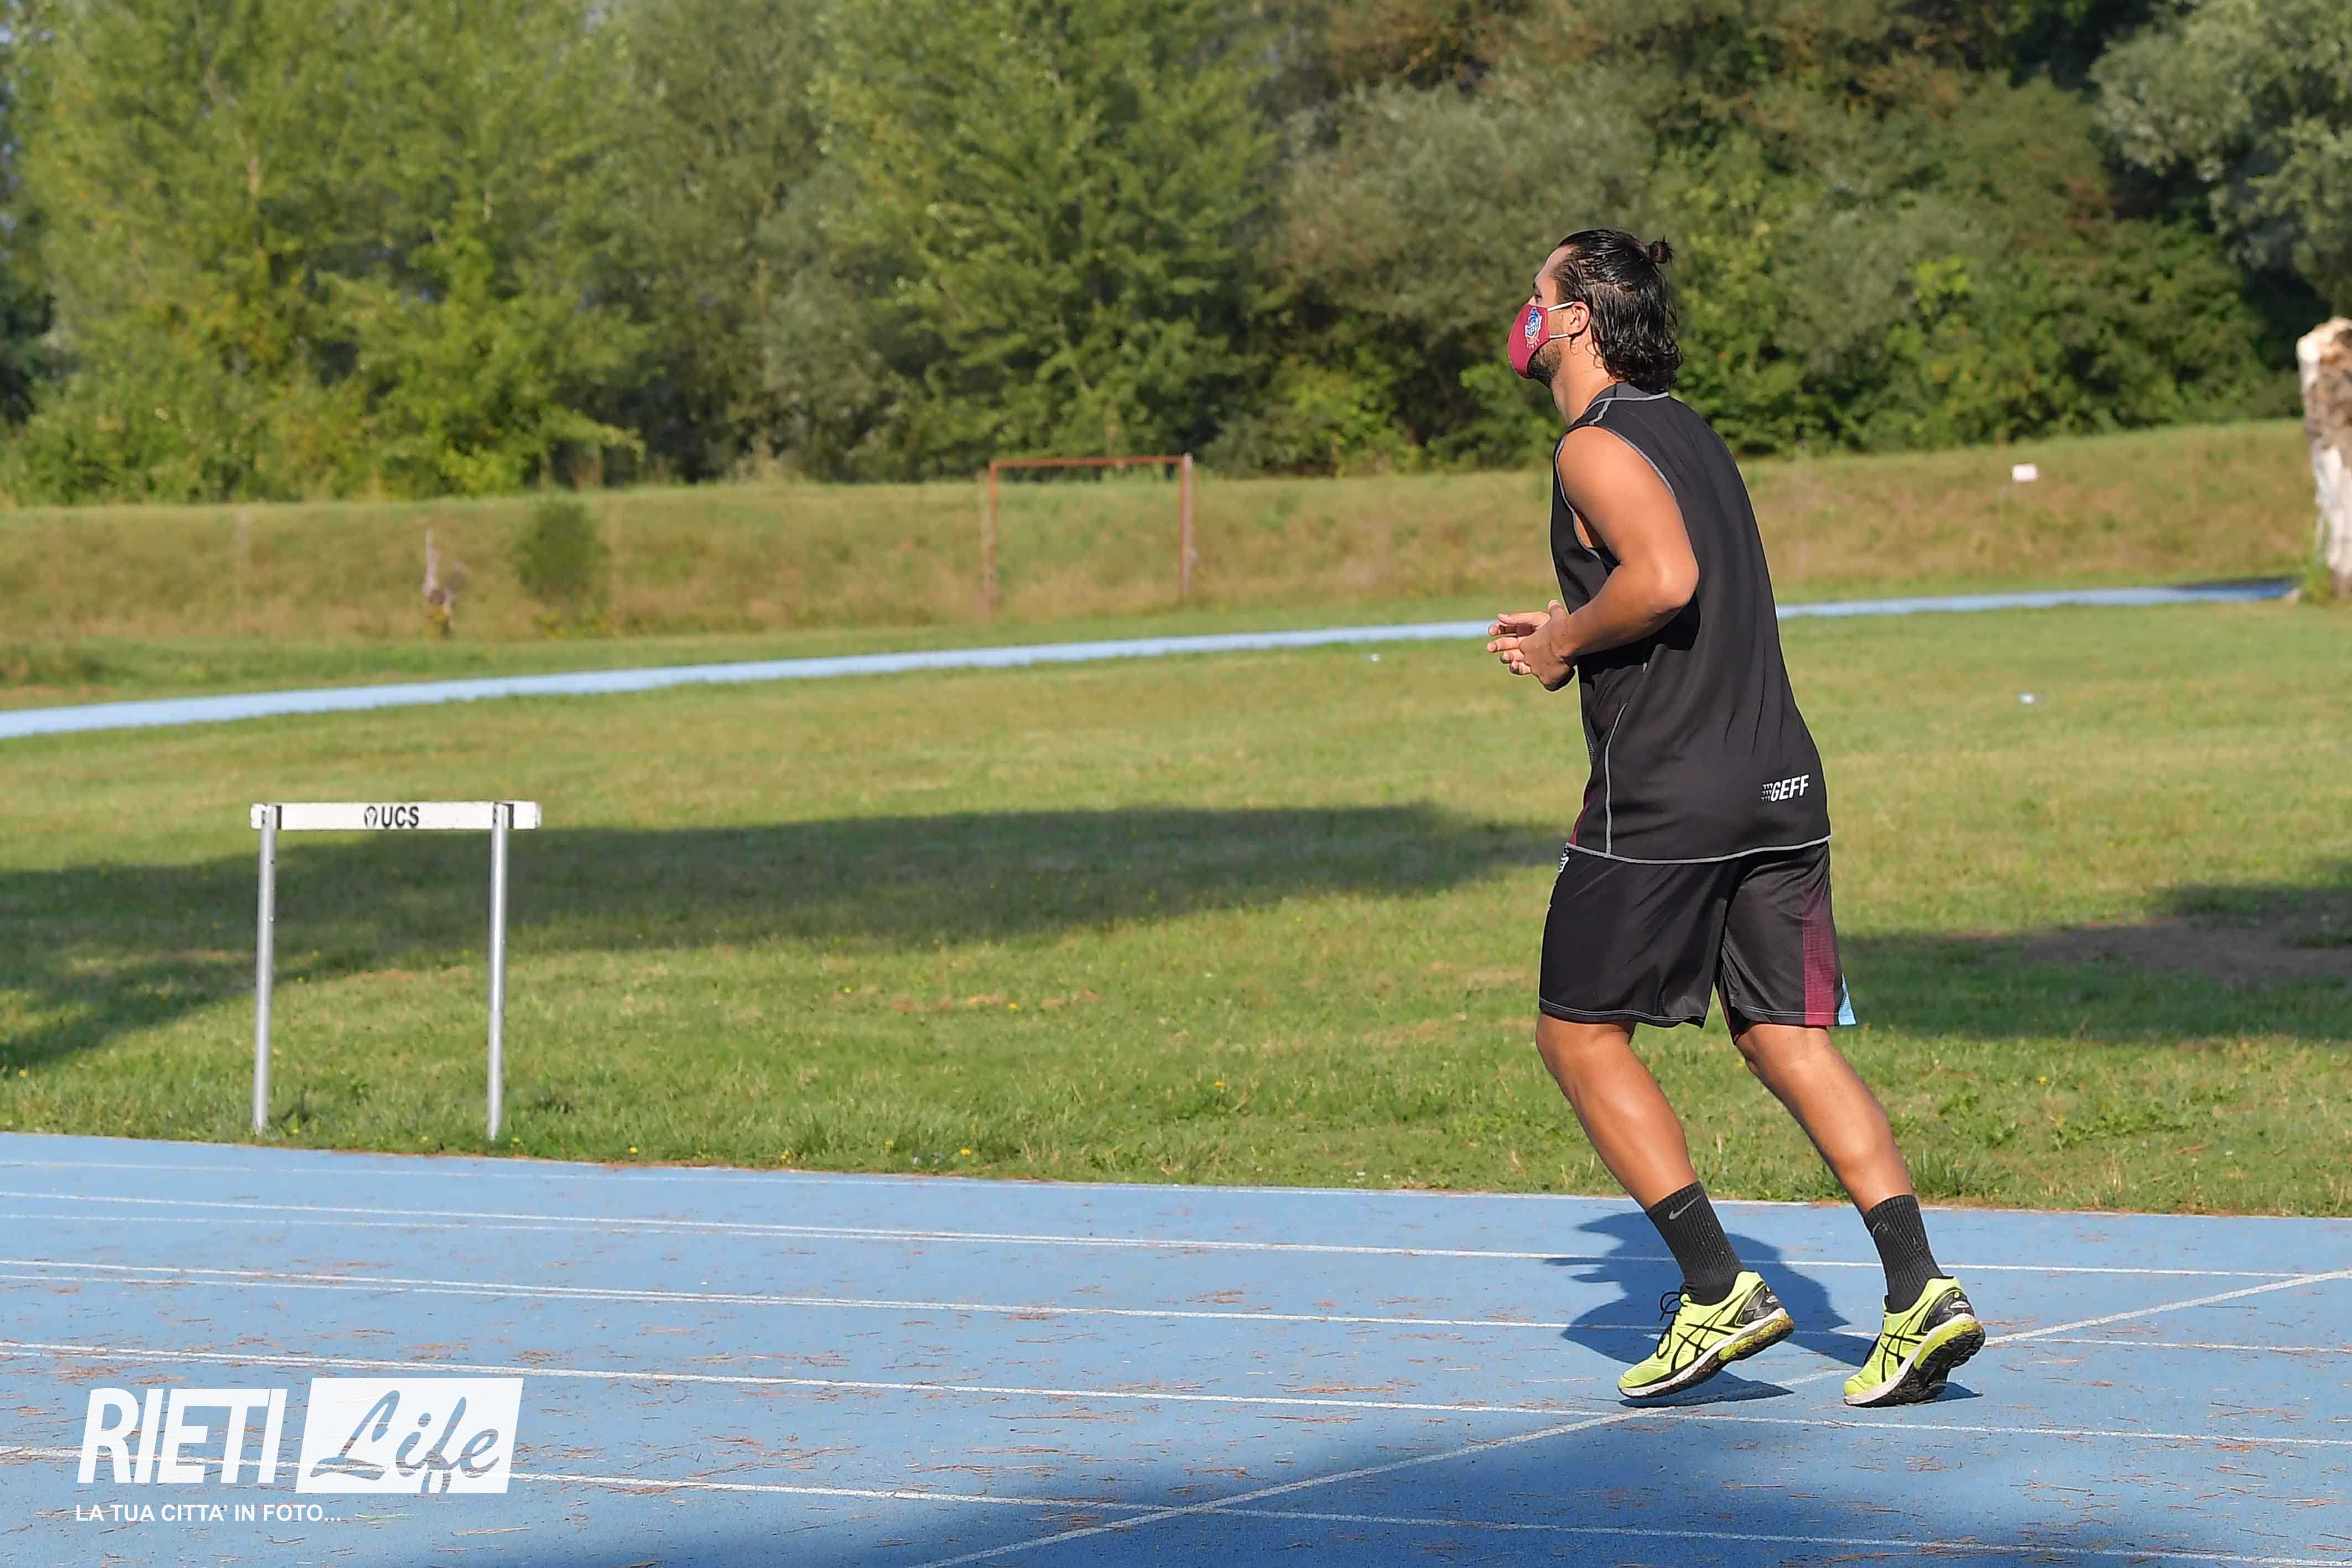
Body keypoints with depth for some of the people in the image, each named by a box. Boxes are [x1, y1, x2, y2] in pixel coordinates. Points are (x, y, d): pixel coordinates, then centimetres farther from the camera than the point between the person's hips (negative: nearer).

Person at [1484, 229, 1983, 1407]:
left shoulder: (1596, 446, -9)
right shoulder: (1687, 431, 19)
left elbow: (1666, 578, -26)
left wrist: (1562, 643, -10)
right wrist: (1576, 638, 21)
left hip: (1665, 798, -8)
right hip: (1779, 783, 8)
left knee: (1579, 1033, 7)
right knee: (1789, 1038, 7)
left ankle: (1717, 1290, -1)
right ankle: (1920, 1290, -8)